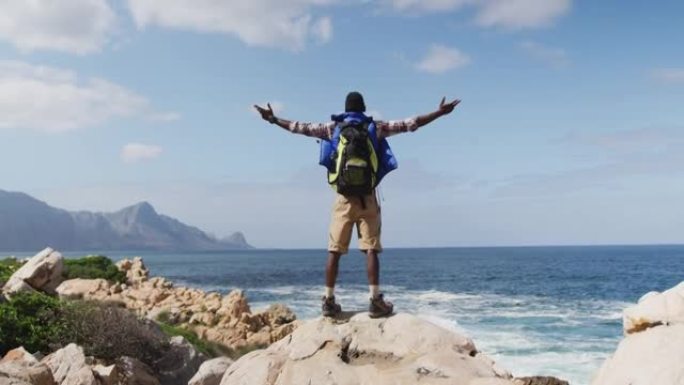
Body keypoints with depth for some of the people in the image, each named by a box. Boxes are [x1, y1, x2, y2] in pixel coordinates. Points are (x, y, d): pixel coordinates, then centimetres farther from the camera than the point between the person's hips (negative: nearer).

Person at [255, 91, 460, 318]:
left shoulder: (333, 128, 7)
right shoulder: (376, 128, 4)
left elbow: (300, 128, 13)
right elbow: (410, 124, 3)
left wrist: (273, 119, 25)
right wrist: (439, 112, 8)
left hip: (343, 197, 1)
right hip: (367, 197, -1)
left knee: (334, 251, 2)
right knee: (371, 249, -3)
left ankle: (329, 301, 2)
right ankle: (376, 301, -8)